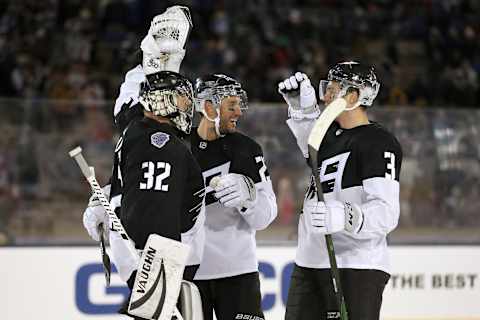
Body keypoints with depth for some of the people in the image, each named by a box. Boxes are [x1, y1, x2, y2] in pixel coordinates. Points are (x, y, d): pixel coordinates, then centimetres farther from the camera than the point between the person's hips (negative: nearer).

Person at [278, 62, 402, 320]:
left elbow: (386, 213, -22)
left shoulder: (380, 143, -12)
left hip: (356, 269, -9)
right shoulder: (331, 133, 13)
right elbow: (310, 139, 36)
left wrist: (345, 217, -39)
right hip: (309, 265, 9)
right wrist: (301, 106, 17)